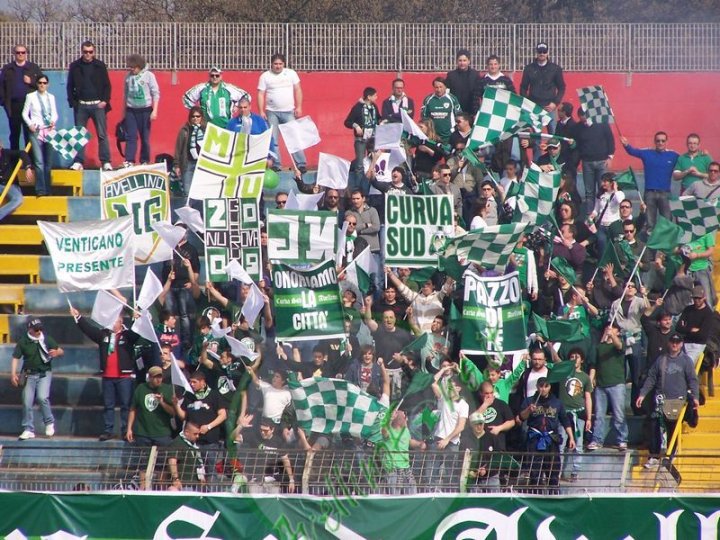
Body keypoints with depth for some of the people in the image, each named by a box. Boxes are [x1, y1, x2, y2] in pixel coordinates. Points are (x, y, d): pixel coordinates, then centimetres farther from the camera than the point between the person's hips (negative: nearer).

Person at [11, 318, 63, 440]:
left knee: (42, 397, -20)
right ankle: (28, 430, 8)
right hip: (29, 375, 1)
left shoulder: (47, 340, -2)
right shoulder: (23, 342, -3)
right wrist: (13, 374, -12)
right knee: (27, 402, -2)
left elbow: (61, 351, 5)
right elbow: (15, 358, -1)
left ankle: (49, 422, 2)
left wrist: (57, 353, -19)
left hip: (44, 373, -1)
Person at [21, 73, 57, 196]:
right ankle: (40, 190, -14)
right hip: (36, 131, -4)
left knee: (48, 162, 4)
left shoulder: (51, 97, 11)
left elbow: (55, 113, 12)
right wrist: (30, 124, -12)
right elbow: (25, 113, 3)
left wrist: (53, 121, -8)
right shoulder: (31, 96, 1)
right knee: (39, 162, -13)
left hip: (50, 130, 4)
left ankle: (47, 189, 11)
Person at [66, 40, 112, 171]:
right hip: (81, 105, 1)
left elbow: (107, 85, 6)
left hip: (98, 105, -1)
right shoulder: (75, 66, 6)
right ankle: (78, 162, 7)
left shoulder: (100, 66, 5)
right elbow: (70, 86, 9)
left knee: (102, 134, -3)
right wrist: (72, 102, -2)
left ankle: (106, 162, -2)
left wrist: (105, 101, -6)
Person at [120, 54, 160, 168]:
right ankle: (129, 161, -7)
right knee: (131, 136, -4)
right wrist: (123, 112, 16)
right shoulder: (128, 76, 5)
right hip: (131, 110, 3)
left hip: (145, 110, -3)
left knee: (145, 137, 4)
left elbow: (155, 94, -4)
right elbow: (126, 94, 14)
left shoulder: (148, 75, -4)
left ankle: (145, 161, 12)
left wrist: (154, 111, -11)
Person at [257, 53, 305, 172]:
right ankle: (276, 165, 4)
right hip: (272, 112, 0)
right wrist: (261, 111, -7)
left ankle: (301, 164, -4)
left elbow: (298, 90, 6)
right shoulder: (265, 76, 3)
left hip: (289, 112, 0)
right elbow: (261, 94, 1)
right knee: (272, 140, -1)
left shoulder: (291, 73, 4)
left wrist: (299, 107, -2)